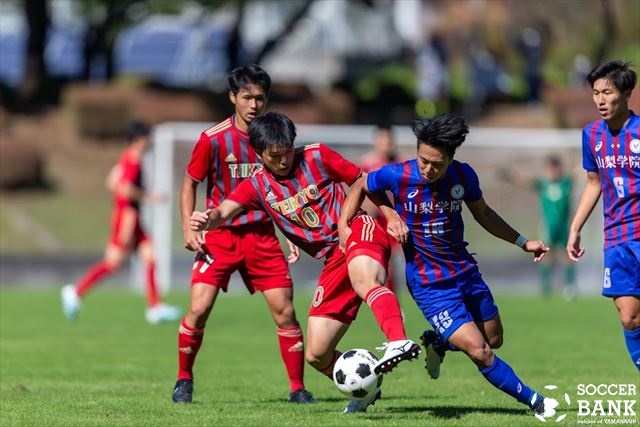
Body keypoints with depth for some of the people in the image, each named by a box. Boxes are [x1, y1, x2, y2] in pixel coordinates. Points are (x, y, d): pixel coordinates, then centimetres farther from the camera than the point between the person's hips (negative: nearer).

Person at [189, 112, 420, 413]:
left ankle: (399, 343, -64)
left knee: (363, 279, -43)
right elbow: (223, 212, -10)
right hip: (333, 260, 5)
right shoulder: (258, 187, 7)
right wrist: (206, 220, -33)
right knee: (316, 354, 1)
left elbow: (363, 182, 8)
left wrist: (391, 217, -2)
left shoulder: (317, 157, 0)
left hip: (359, 231, -5)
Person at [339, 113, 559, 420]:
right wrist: (343, 226, -8)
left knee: (494, 339, 16)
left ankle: (436, 343, 40)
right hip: (429, 285, -5)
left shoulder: (463, 176, -9)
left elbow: (482, 213, 10)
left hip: (466, 272, 5)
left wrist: (522, 242, 7)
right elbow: (361, 187, 2)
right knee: (479, 351, -12)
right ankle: (534, 401, 4)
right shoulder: (398, 176, -19)